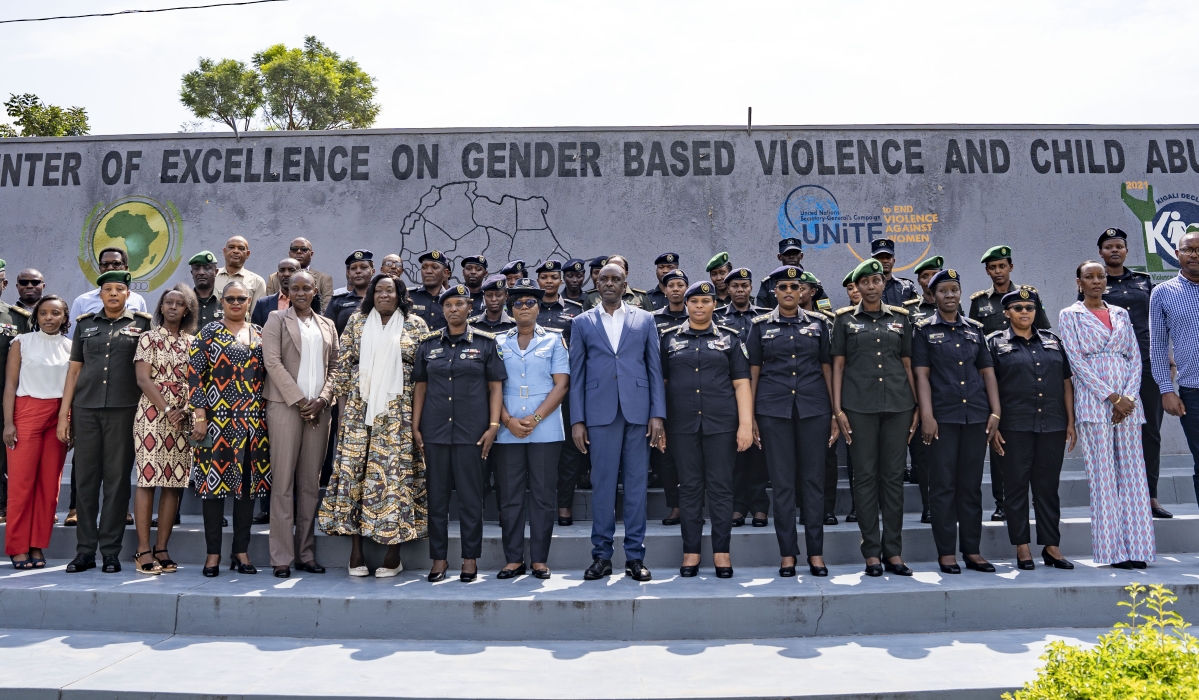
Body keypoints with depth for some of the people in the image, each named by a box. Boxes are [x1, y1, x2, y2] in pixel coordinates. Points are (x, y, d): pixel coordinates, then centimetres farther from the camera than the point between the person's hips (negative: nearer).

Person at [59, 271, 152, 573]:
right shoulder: (85, 323, 13)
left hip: (124, 409, -2)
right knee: (85, 478, 4)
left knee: (117, 478, 0)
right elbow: (74, 369, 13)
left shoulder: (142, 323, 5)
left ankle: (111, 551, 8)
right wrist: (63, 413, 7)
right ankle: (85, 550, 13)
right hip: (85, 409, 3)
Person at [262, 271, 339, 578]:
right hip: (285, 406, -3)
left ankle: (306, 554, 12)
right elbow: (272, 362, -5)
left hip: (318, 409, 3)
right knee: (283, 481, -3)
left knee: (311, 483, 5)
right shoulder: (277, 319, 6)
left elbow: (334, 366, 12)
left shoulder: (327, 325, 16)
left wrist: (322, 400, -4)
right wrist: (299, 400, -11)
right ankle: (281, 557, 1)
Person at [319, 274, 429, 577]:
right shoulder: (356, 324, 10)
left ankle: (393, 555, 6)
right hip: (359, 411, 2)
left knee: (396, 472, -3)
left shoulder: (416, 325, 4)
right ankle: (356, 551, 8)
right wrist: (343, 406, 3)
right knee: (353, 470, -2)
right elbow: (343, 367, 10)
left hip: (398, 413, -2)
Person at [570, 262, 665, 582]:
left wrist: (657, 414, -2)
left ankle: (635, 556, 13)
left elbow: (655, 368, 7)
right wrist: (577, 420, 0)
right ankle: (601, 556, 12)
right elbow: (576, 373, 6)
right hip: (600, 413, 0)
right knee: (602, 484, 2)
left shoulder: (644, 319, 10)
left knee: (636, 483, 4)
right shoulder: (583, 322, 9)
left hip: (637, 411, 0)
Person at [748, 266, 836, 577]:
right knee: (782, 482, 3)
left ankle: (816, 553, 14)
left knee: (813, 479, 4)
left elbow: (827, 368, 8)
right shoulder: (761, 325, 5)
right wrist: (751, 417, 1)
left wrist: (836, 414, 3)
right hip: (773, 410, -1)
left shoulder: (818, 322, 7)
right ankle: (787, 554, 12)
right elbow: (753, 372, 6)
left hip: (813, 408, 1)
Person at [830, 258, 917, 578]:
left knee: (894, 476, 4)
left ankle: (893, 551, 12)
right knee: (865, 475, 1)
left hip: (898, 404, 2)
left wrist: (917, 407, 6)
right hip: (859, 405, -2)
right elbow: (838, 365, 3)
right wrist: (837, 409, -5)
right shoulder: (845, 319, 6)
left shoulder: (900, 317, 11)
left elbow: (907, 364, 12)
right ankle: (871, 552, 9)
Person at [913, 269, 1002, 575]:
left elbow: (987, 371, 11)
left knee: (972, 484, 8)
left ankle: (972, 550, 16)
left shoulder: (974, 329, 12)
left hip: (976, 415, 3)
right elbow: (922, 375, -4)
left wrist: (995, 411, 2)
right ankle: (946, 552, 8)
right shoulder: (925, 330, 2)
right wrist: (926, 416, -12)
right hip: (943, 416, -3)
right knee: (943, 485, 0)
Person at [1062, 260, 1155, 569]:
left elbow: (1135, 358, 10)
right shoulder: (1070, 315, 3)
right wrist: (1111, 398, -12)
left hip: (1127, 401, 4)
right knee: (1103, 473, -4)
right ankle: (1114, 550, 1)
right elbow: (1077, 360, -5)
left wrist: (1129, 396, -6)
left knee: (1132, 471, 2)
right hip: (1093, 401, -4)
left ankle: (1136, 547, 6)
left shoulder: (1121, 314, 16)